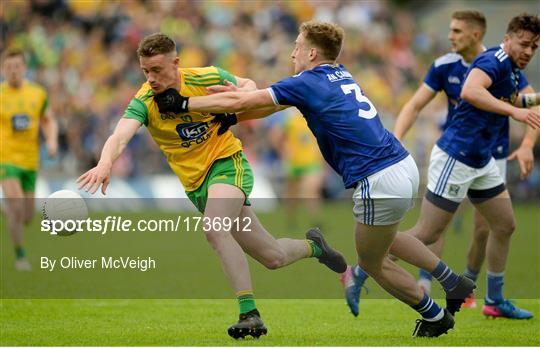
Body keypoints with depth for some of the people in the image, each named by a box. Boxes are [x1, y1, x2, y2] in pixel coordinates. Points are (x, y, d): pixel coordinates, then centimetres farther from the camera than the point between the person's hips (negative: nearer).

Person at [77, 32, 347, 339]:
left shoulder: (207, 78, -11)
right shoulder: (143, 103, -13)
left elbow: (249, 85, 8)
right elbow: (120, 137, -32)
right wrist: (105, 164, -53)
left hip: (228, 163, -3)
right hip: (196, 184, 3)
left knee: (214, 228, -34)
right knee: (273, 257, 4)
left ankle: (249, 312, -30)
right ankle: (313, 246, 39)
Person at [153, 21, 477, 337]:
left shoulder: (308, 83, -7)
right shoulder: (339, 75, 16)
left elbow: (241, 101, -3)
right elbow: (277, 101, 25)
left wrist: (183, 103, 5)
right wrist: (234, 117, 20)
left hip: (380, 183, -8)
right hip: (406, 166, 8)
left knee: (372, 262, 14)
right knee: (384, 237, 33)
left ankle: (435, 315, 24)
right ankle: (454, 282, 33)